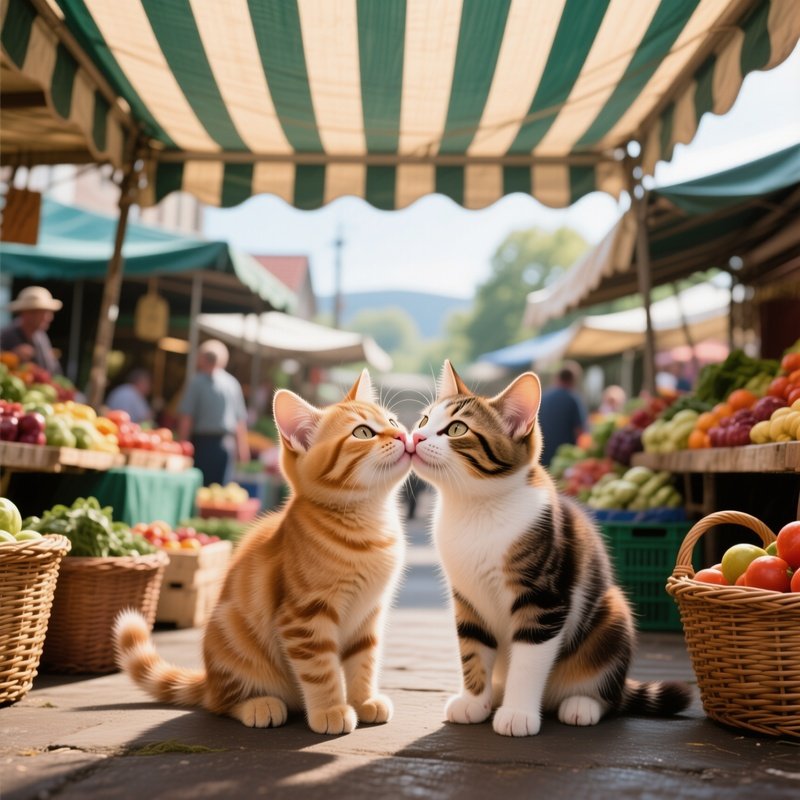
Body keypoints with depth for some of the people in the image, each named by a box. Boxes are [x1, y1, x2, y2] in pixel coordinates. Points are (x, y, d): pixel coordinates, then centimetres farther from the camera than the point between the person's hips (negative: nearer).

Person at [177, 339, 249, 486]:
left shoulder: (197, 382, -5)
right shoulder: (233, 383, 9)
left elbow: (186, 416, -10)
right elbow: (241, 419, 10)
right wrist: (242, 447, 17)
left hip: (203, 442, -4)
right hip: (227, 444, 5)